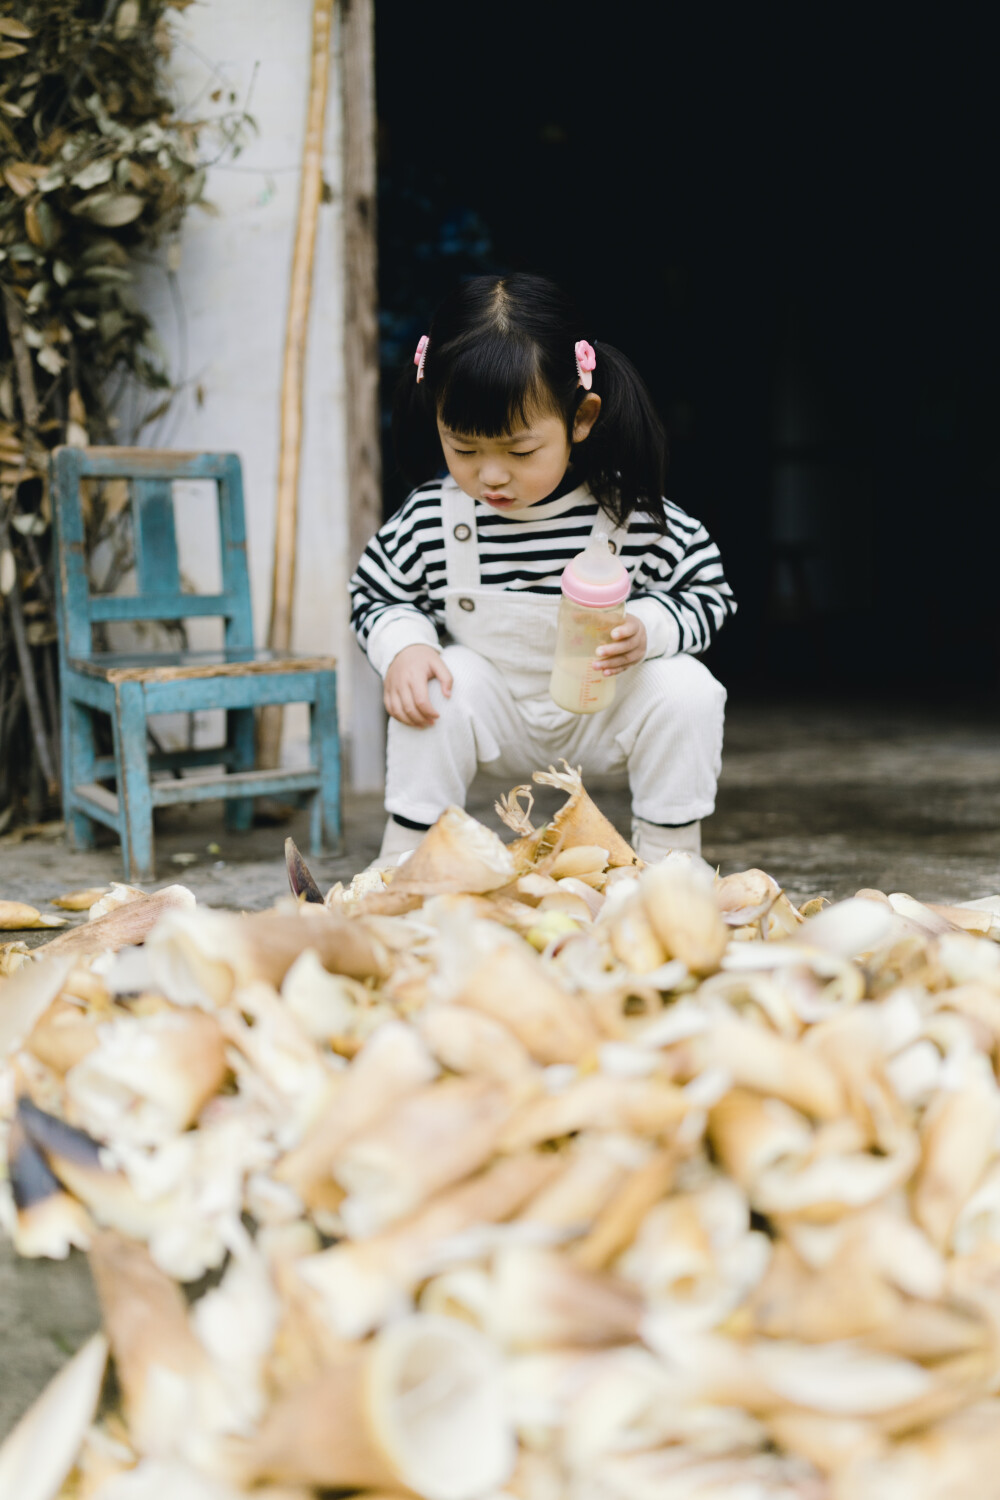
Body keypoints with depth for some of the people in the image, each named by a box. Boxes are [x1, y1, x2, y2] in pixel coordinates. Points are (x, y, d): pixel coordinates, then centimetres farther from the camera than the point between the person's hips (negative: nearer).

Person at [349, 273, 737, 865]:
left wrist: (647, 629, -30)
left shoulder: (633, 514, -22)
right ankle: (404, 857, -11)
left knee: (687, 690, -25)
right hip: (498, 714, 1)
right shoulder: (428, 521, -18)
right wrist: (403, 646, -23)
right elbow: (375, 595, -1)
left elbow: (709, 593, -10)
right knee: (443, 680, -27)